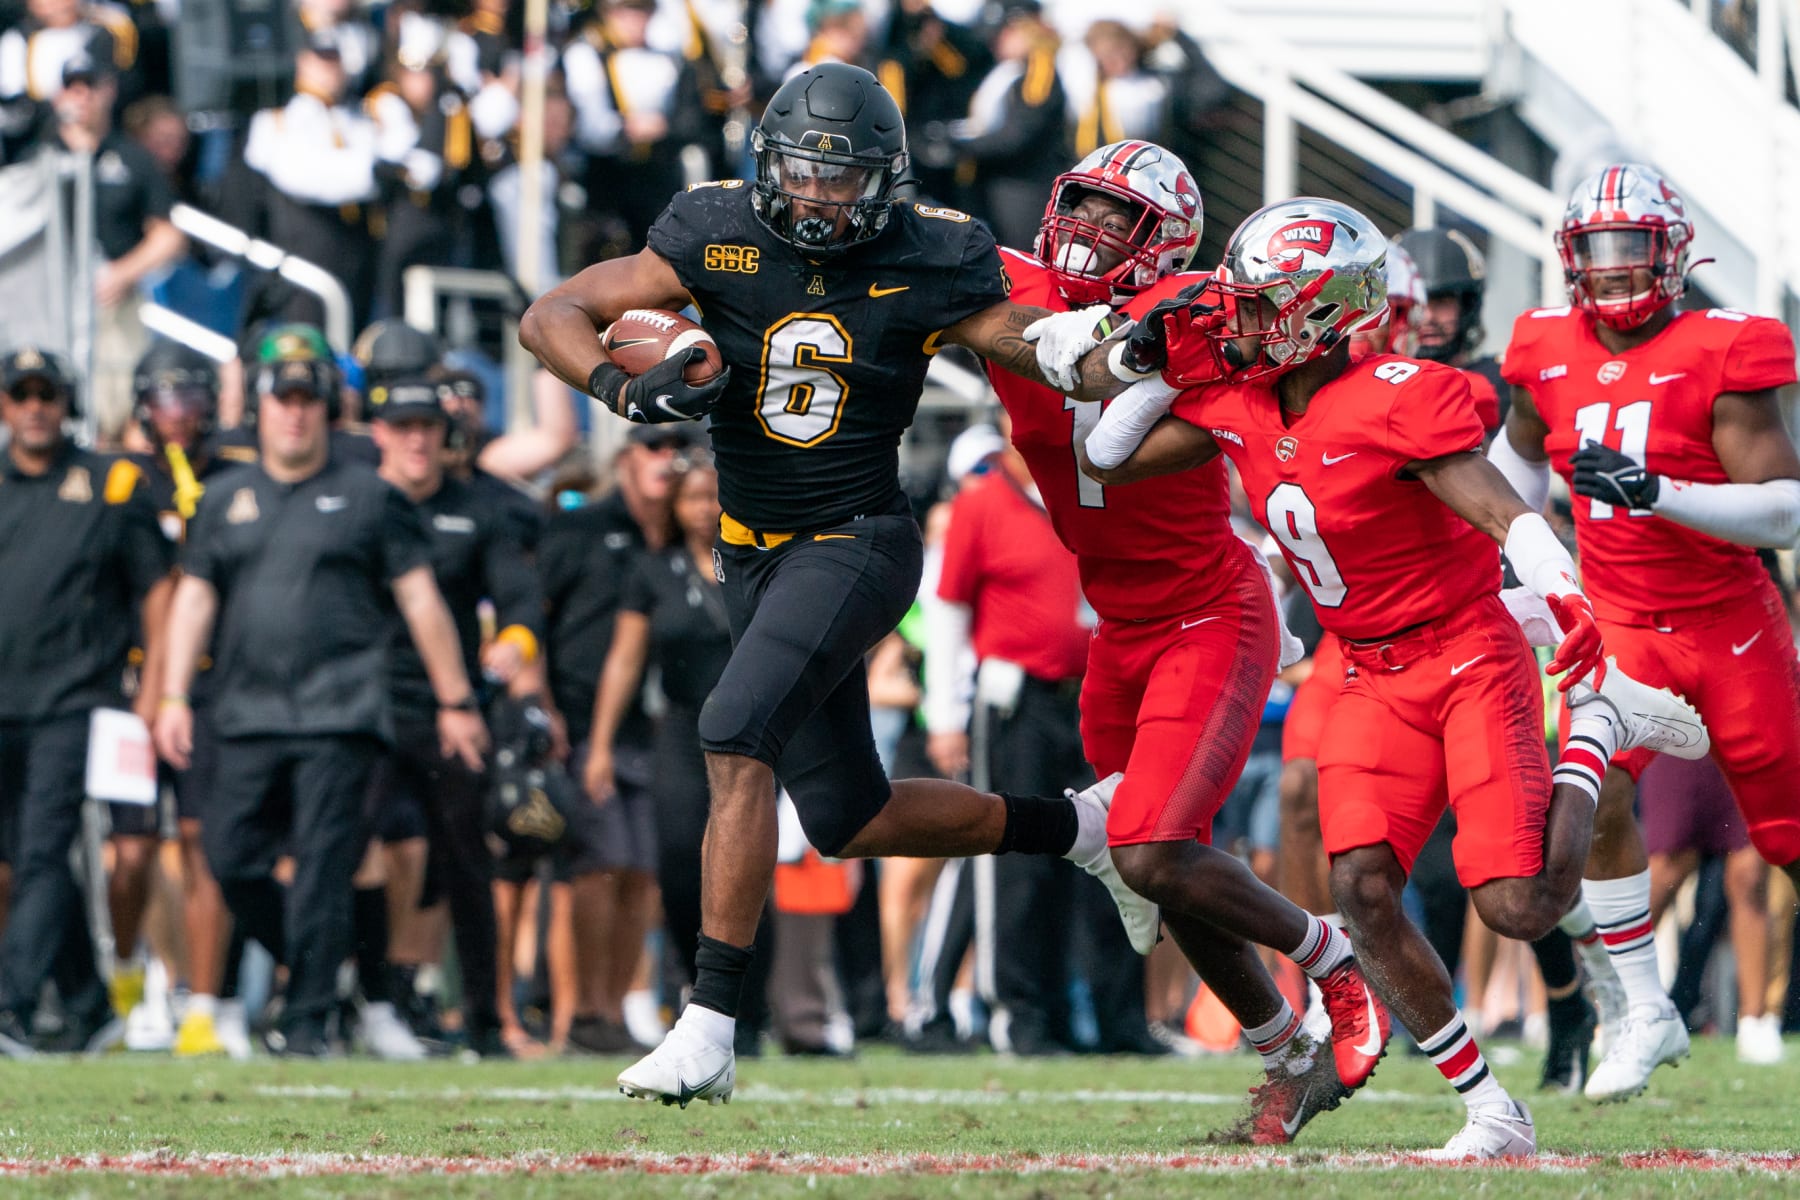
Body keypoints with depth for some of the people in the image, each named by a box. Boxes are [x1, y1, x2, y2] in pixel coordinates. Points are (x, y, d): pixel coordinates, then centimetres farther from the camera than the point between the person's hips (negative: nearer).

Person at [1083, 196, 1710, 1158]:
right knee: (1361, 889, -15)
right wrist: (1160, 363, 1)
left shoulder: (1394, 405, -19)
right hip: (1375, 682, 6)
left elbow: (1504, 513, -27)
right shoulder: (1242, 408, 3)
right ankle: (1491, 1116, -5)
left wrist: (1566, 601, -44)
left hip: (1472, 661, -6)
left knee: (1520, 907, -16)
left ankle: (1599, 724, 13)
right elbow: (1104, 462, 13)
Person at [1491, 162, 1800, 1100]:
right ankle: (1644, 1013, -8)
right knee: (1596, 798, -21)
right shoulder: (1551, 358, 0)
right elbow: (1521, 458, 23)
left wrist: (1653, 490, -31)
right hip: (1620, 627, 3)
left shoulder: (1718, 356, -15)